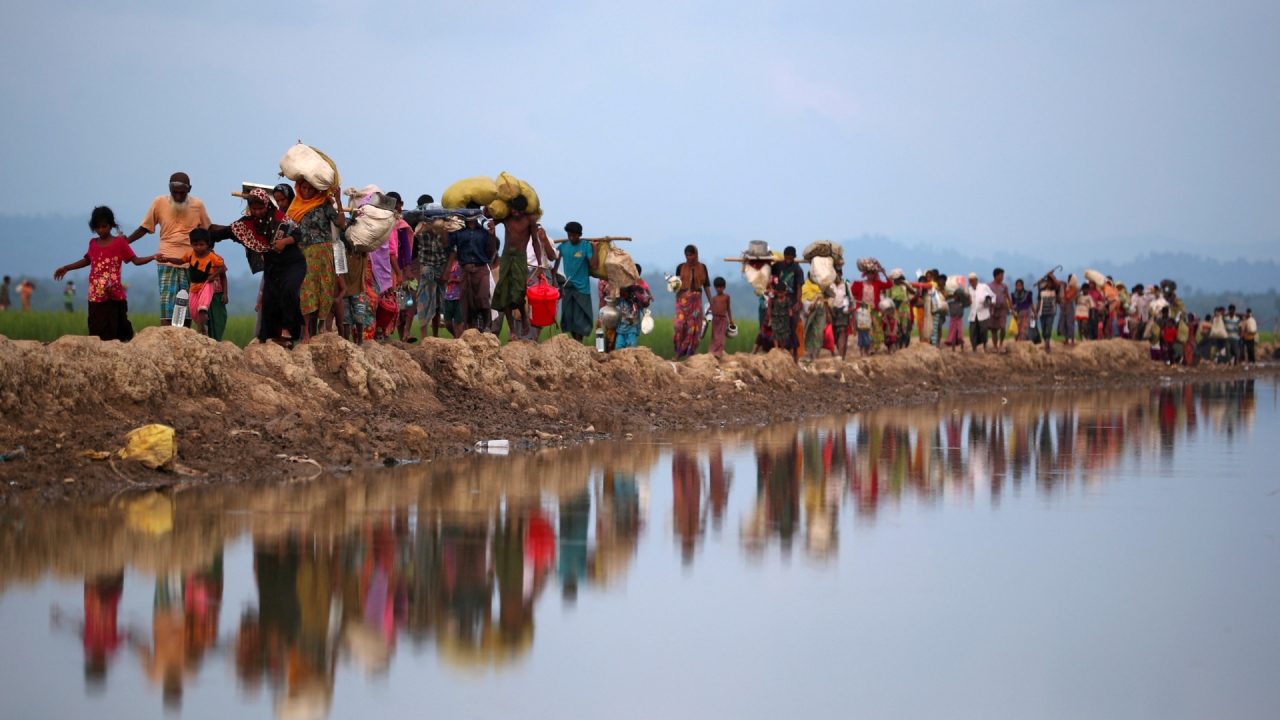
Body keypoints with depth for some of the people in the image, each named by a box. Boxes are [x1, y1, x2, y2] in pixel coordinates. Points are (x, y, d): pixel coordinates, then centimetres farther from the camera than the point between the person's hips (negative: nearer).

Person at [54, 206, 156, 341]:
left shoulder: (119, 242, -1)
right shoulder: (93, 244, 11)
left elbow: (136, 260, -3)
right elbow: (87, 260, 27)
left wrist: (153, 257, -17)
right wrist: (66, 268, 30)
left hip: (114, 295, -3)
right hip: (96, 295, 3)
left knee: (116, 327, -4)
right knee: (97, 330, -1)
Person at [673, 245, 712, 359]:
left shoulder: (702, 268, 6)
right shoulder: (681, 267, 5)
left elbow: (706, 285, 9)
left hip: (696, 299, 1)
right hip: (683, 298, -1)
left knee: (694, 326, -1)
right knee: (680, 324, -12)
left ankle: (690, 352, 5)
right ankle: (679, 351, -1)